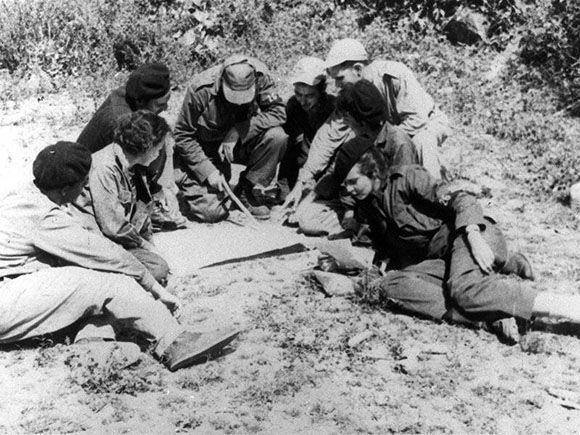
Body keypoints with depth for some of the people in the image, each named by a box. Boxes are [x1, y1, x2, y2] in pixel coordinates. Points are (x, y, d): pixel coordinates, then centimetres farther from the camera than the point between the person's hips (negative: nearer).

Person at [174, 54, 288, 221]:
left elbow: (277, 111, -22)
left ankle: (251, 192, -7)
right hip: (207, 148, -3)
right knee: (212, 212, -17)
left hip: (241, 144, 3)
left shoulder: (260, 76, -21)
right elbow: (183, 136, -17)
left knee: (276, 136, -28)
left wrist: (237, 133, -32)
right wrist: (208, 171, -23)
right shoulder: (201, 90, -26)